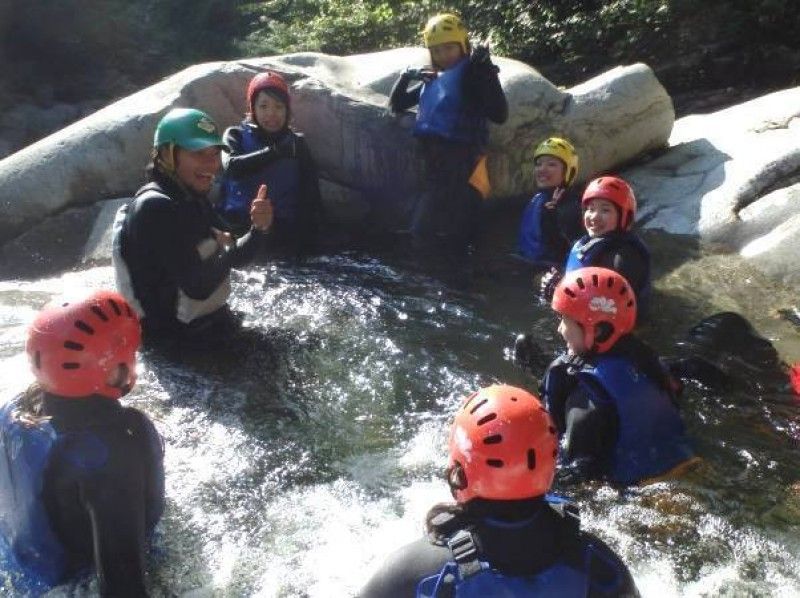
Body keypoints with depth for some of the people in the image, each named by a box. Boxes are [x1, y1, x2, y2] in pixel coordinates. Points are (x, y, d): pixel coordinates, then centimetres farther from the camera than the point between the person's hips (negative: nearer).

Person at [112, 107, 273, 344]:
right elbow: (198, 287, -27)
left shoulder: (191, 198, 4)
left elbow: (234, 258, 6)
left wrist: (258, 229, -13)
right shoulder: (155, 208, -23)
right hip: (177, 342, -8)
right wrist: (227, 250, -10)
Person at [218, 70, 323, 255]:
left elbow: (311, 194, 7)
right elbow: (232, 166, -11)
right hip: (240, 225, -1)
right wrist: (275, 151, -18)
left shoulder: (297, 143, 13)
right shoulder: (236, 135, 11)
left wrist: (309, 233, -7)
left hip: (283, 229, 1)